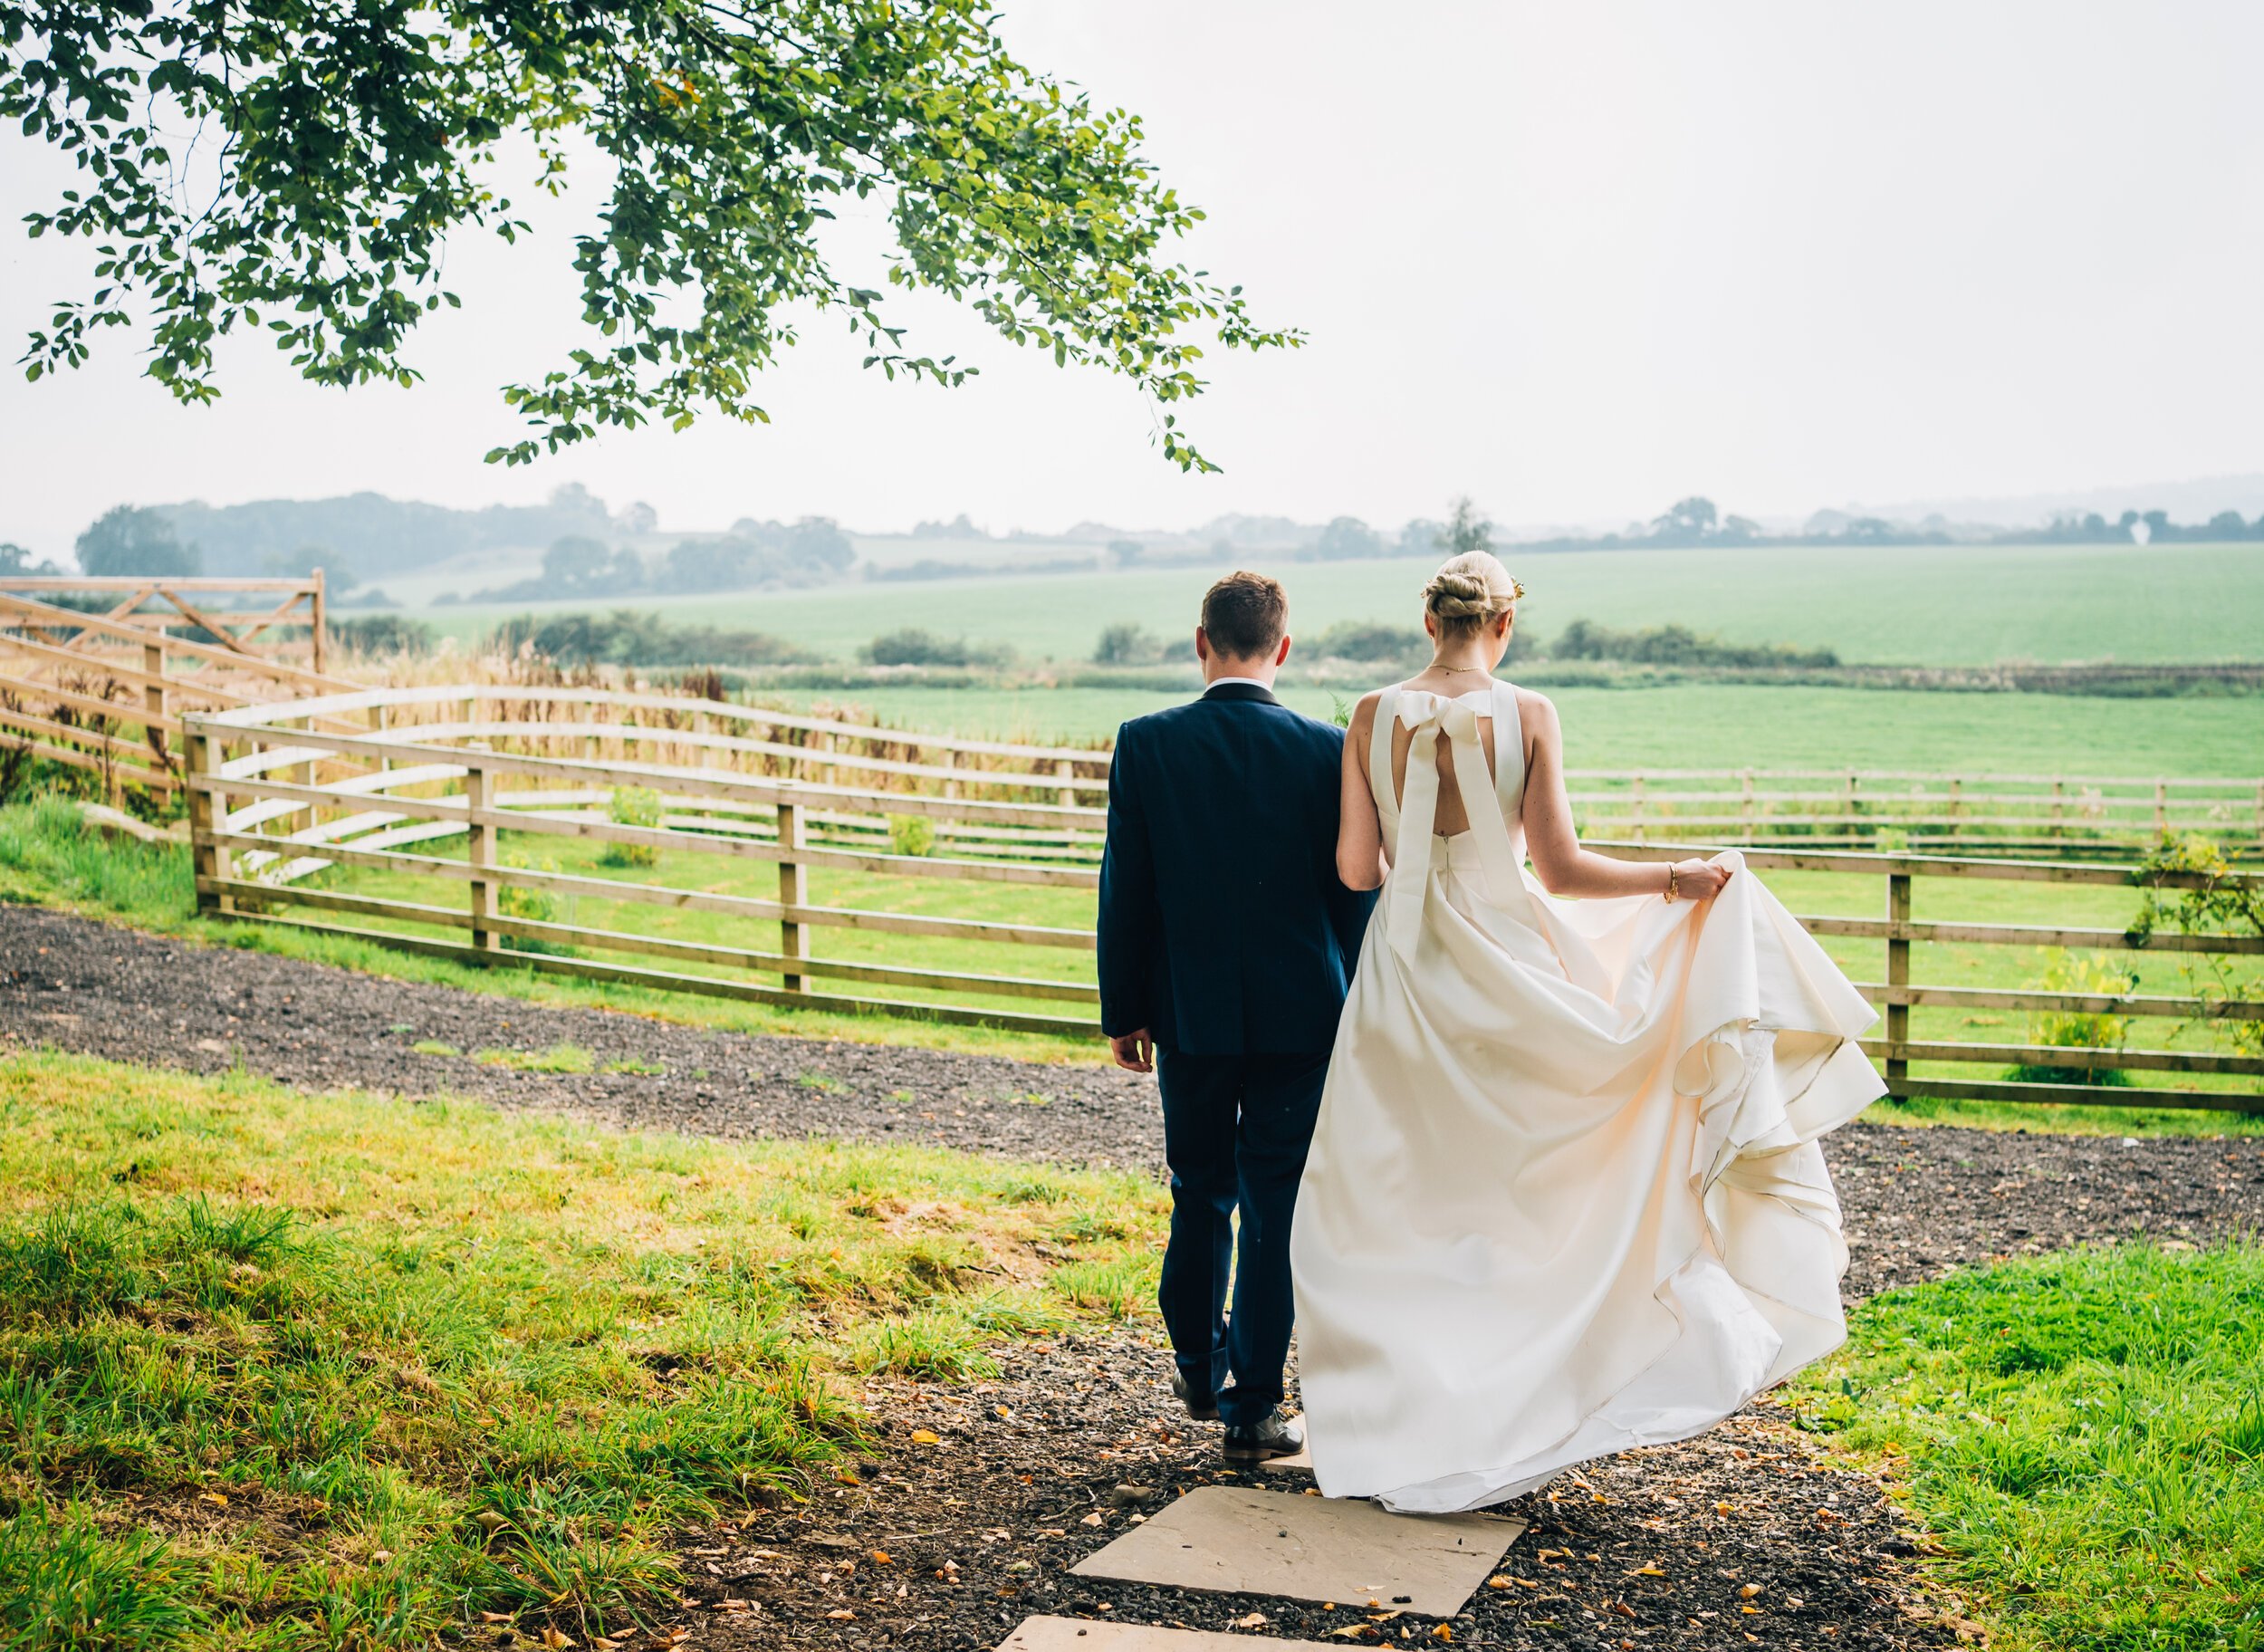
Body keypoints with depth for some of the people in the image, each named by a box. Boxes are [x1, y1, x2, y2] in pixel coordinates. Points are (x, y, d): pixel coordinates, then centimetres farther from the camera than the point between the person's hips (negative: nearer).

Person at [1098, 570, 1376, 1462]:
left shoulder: (1144, 744, -7)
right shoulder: (1327, 750, -8)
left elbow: (1124, 888, -3)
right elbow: (1355, 892, -3)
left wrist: (1123, 1010, 7)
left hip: (1190, 1015, 2)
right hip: (1301, 1018, -1)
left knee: (1200, 1199, 19)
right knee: (1275, 1212, 5)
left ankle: (1198, 1369, 33)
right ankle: (1251, 1408, 9)